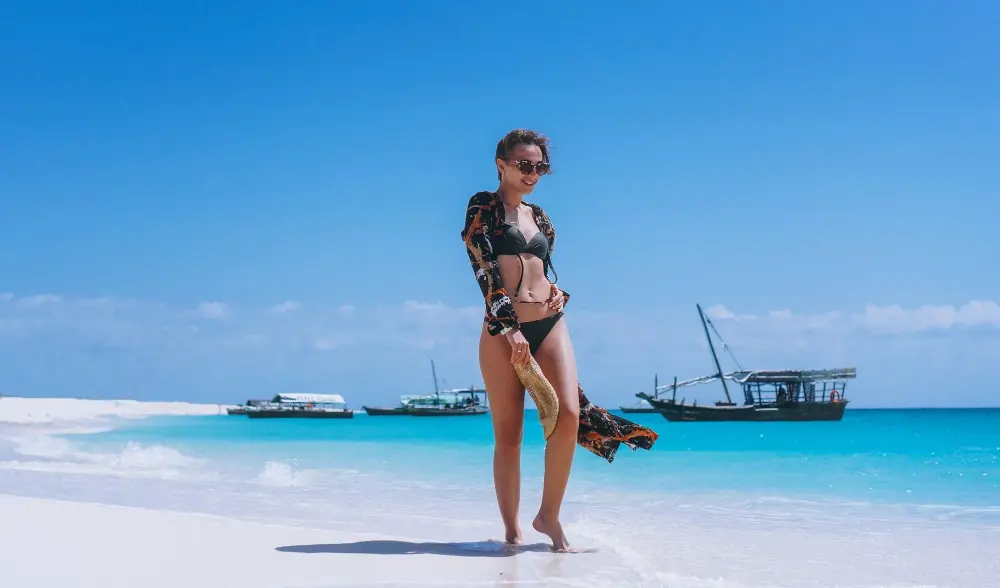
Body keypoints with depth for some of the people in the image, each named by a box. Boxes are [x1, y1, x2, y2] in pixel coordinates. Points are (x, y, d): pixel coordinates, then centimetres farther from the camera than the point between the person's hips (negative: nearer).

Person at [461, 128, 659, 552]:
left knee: (569, 414, -13)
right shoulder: (483, 208, 2)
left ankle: (549, 515, 0)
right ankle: (512, 530, 5)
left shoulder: (540, 217, 19)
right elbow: (483, 270, -8)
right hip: (503, 328, -4)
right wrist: (510, 327, -16)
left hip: (550, 323, 4)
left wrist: (558, 292, 4)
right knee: (508, 434, -3)